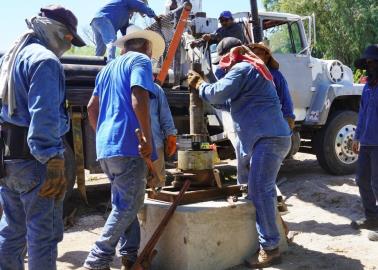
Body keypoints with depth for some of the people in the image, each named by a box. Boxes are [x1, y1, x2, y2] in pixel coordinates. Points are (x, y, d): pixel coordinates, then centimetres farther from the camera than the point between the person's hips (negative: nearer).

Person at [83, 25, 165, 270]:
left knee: (124, 203, 14)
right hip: (128, 144, -9)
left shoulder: (108, 68, 25)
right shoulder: (140, 60, 0)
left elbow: (92, 107, 24)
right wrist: (148, 138, -18)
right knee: (128, 205, -5)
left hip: (106, 146, 9)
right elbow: (138, 99, -17)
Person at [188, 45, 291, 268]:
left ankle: (270, 248, -9)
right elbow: (231, 99, 29)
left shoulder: (243, 68, -7)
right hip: (271, 137, 11)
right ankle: (270, 241, 19)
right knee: (263, 189, 13)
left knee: (259, 190, -12)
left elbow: (219, 94, -14)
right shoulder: (253, 68, 25)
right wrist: (204, 84, 22)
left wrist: (199, 84, 4)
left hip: (269, 138, -11)